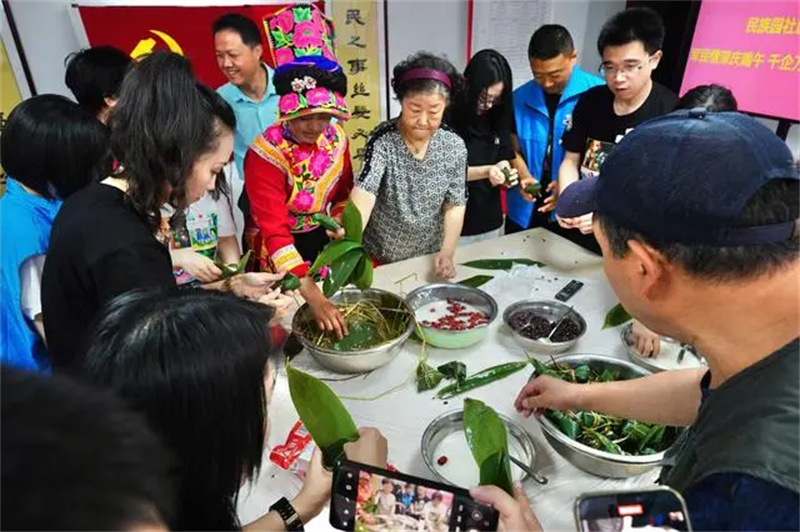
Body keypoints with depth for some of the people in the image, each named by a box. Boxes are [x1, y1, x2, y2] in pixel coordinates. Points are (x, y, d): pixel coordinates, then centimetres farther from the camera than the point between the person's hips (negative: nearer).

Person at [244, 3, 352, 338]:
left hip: (321, 238, 5)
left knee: (335, 294, 20)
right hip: (279, 246, -5)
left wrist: (340, 221, -10)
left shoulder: (336, 137, -9)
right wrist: (312, 296, -42)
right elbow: (275, 232, -34)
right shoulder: (265, 154, -26)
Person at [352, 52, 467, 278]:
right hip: (381, 257, -2)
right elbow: (364, 192, -33)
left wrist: (447, 253, -15)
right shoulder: (383, 140, -19)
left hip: (430, 256, 3)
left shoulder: (454, 146, -10)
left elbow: (455, 205, -5)